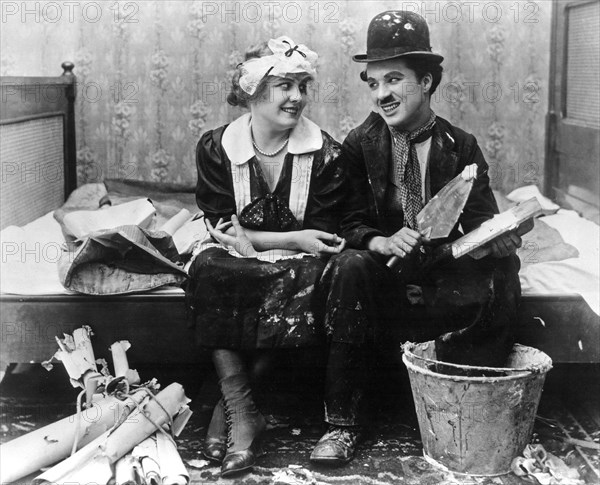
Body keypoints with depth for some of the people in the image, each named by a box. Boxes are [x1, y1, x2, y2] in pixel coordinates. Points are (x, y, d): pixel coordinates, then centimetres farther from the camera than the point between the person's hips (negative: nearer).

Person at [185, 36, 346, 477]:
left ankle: (230, 404, -19)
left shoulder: (324, 152, -5)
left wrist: (249, 237, -16)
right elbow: (222, 227, -5)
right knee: (209, 268, -32)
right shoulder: (216, 147, -2)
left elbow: (324, 233, -6)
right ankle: (242, 411, -28)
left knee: (305, 276, -34)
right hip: (236, 258, 1)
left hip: (297, 258, 0)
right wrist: (293, 239, -17)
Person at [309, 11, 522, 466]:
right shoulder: (359, 145, 2)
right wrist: (381, 242, -25)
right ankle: (341, 423, -24)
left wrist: (498, 237, -25)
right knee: (349, 267, -31)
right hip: (384, 278, 0)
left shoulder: (461, 146, 3)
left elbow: (480, 223, 0)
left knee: (500, 268, -27)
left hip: (446, 283, 1)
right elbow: (348, 224, -2)